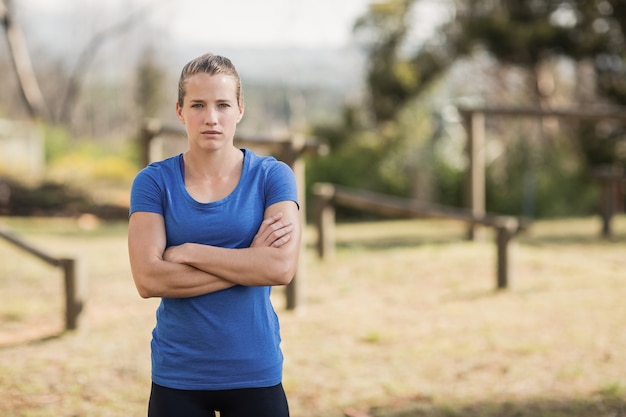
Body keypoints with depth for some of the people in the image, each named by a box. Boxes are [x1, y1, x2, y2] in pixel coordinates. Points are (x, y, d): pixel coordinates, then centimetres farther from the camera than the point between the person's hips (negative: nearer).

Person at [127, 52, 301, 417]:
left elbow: (282, 267, -15)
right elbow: (148, 279, -13)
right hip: (178, 374, 0)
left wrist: (186, 252, -12)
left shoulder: (272, 175, -1)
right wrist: (249, 262, -14)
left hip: (255, 373, 0)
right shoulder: (155, 181, -1)